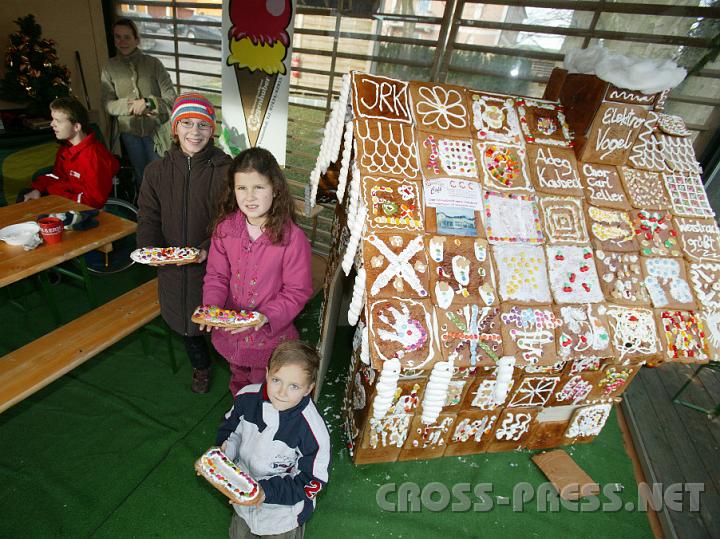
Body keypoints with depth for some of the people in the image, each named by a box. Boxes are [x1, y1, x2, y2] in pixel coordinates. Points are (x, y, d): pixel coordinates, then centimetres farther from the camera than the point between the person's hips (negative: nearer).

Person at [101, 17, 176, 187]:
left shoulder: (153, 63, -5)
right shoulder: (110, 68, 0)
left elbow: (171, 98, -10)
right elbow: (107, 104, -5)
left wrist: (147, 103, -24)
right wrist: (130, 105, -21)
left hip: (154, 129, -2)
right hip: (128, 130, 2)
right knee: (140, 174, 17)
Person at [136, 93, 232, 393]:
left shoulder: (225, 170, -12)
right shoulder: (157, 171, 1)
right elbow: (148, 217, 2)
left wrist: (207, 250, -29)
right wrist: (150, 248, -17)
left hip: (213, 266, -4)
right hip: (172, 268, 4)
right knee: (183, 323, 22)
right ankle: (201, 366, 52)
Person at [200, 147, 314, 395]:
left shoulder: (292, 237, -26)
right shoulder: (225, 227, -12)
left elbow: (297, 291, -19)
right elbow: (216, 275, -3)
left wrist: (267, 316, -31)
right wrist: (212, 305, -21)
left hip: (270, 335, -4)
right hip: (230, 331, 5)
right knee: (239, 381, 35)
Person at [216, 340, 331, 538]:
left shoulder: (313, 431, -35)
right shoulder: (247, 397, -22)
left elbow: (311, 482, -23)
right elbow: (231, 428, -1)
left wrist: (267, 491, -31)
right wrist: (223, 450, -19)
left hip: (283, 509, -4)